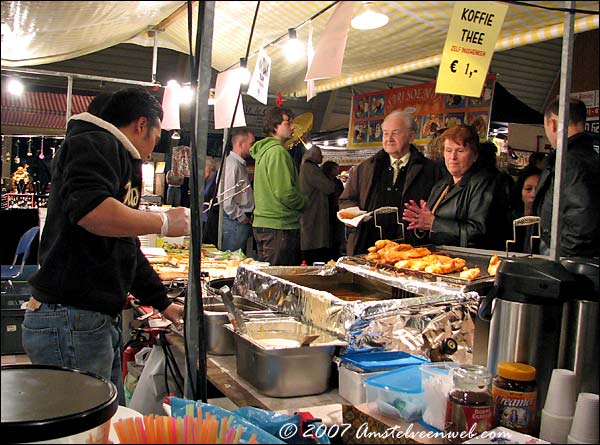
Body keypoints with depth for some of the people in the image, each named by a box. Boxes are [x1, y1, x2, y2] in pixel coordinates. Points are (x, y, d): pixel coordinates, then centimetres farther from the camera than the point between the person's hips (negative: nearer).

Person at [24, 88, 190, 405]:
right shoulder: (96, 144, -7)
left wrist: (163, 303, 34)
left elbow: (126, 250, 30)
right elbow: (89, 209, -29)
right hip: (71, 321, -11)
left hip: (98, 321, 11)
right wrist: (163, 222, -16)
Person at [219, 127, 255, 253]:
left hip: (242, 222, 10)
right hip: (234, 223, -10)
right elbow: (227, 198, -21)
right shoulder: (231, 164, -14)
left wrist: (247, 218, 14)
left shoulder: (240, 164, 18)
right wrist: (242, 218, -13)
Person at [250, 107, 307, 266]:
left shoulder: (263, 151, 17)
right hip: (279, 226, -10)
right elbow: (285, 192, -21)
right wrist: (303, 202, -3)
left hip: (262, 223, 10)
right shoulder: (278, 152, -14)